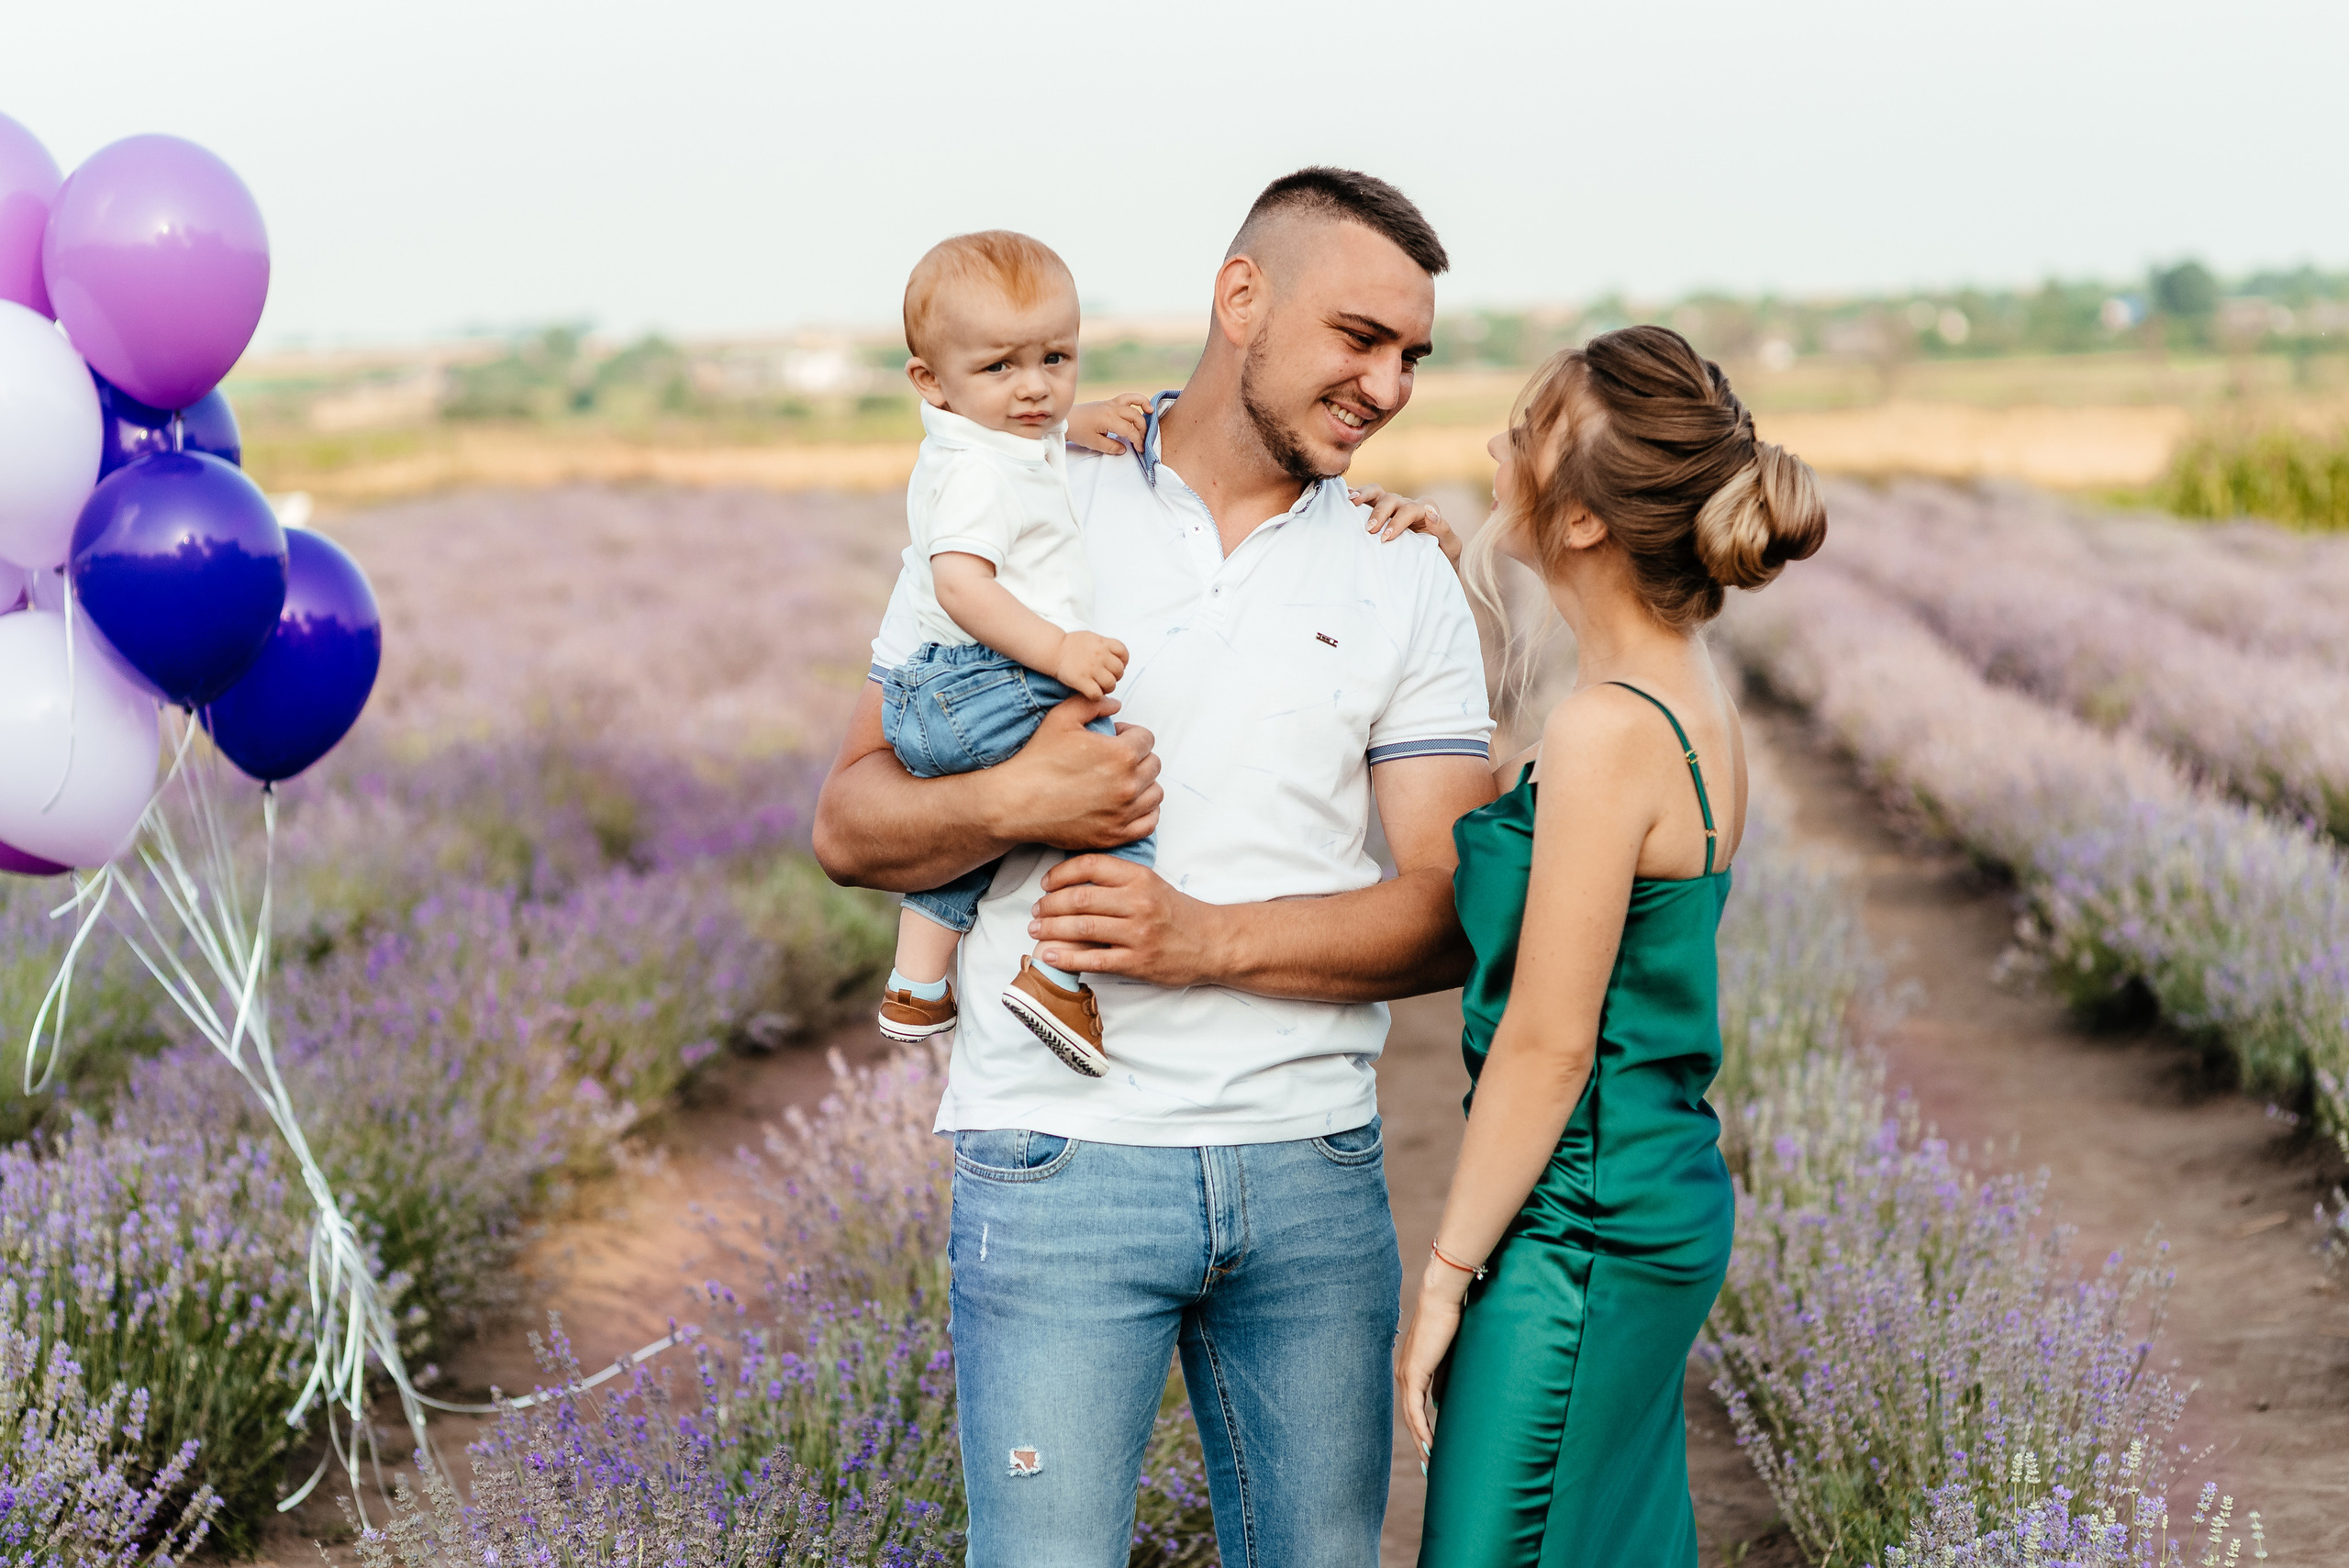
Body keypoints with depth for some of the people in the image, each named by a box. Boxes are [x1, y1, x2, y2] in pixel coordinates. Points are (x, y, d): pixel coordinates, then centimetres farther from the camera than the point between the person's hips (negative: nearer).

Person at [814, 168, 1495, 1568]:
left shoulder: (1408, 582, 7)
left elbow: (1454, 916, -1)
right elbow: (852, 823, 4)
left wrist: (1207, 938, -14)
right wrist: (1014, 802, -16)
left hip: (1315, 1172, 3)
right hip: (1061, 1157, -2)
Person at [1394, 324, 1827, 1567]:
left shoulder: (1608, 730, -20)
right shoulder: (1695, 697, 8)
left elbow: (1547, 1046, -18)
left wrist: (1443, 1277, -11)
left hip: (1584, 1229, -9)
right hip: (1667, 1195, 9)